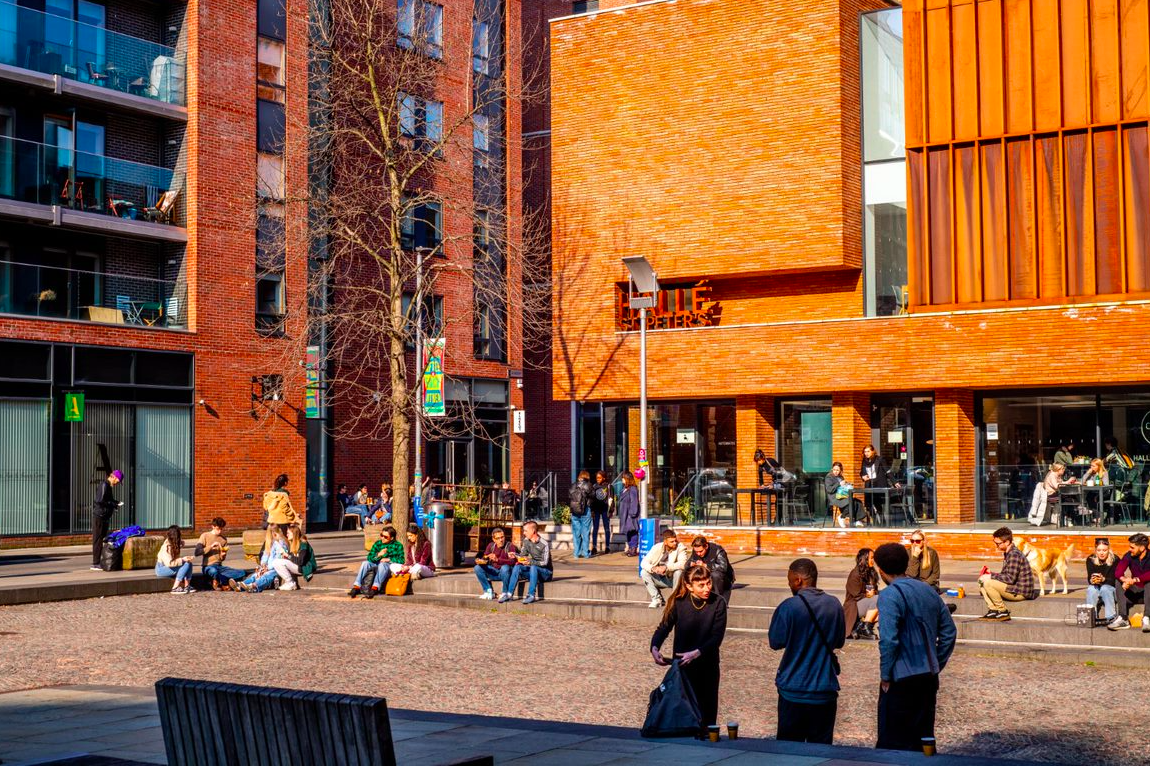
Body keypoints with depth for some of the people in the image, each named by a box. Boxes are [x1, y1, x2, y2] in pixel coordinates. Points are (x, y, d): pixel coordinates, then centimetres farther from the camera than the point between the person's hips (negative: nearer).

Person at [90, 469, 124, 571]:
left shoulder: (109, 487, 18)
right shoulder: (104, 486, -13)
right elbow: (100, 500, -23)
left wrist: (116, 503, 7)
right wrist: (114, 505, -17)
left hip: (105, 517, 10)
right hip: (99, 516, -10)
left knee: (103, 539, 11)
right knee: (98, 540, -7)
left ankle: (98, 562, 16)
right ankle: (95, 563, -5)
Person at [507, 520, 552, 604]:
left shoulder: (544, 544, -18)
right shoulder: (526, 541, 3)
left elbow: (545, 563, -22)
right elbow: (523, 555, 12)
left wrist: (530, 562, -35)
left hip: (546, 572, -6)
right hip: (533, 570, 6)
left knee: (533, 567, -36)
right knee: (517, 567, -18)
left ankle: (531, 596, -38)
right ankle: (508, 594, -24)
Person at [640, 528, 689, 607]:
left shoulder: (680, 548, -13)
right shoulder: (657, 547, -6)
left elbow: (683, 564, -30)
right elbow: (644, 562, -11)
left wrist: (666, 567, -40)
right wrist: (652, 568, -33)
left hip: (673, 579, -3)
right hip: (660, 579, 3)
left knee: (679, 571, -33)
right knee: (643, 572, -17)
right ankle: (657, 599, -13)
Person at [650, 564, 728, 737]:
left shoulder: (718, 603, -10)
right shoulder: (679, 603, -8)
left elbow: (717, 637, -13)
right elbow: (663, 628, -7)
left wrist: (695, 654, -25)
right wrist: (655, 648, -26)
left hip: (708, 666, 0)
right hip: (682, 665, 0)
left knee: (707, 711, 5)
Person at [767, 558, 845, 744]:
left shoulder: (789, 607, -14)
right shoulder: (834, 604, 0)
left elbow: (775, 642, -5)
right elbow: (839, 641, 11)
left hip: (793, 690, -3)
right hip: (825, 689, 3)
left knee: (789, 747, 8)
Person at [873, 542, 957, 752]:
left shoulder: (890, 595, -13)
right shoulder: (928, 591, 10)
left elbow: (888, 640, -21)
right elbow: (949, 632, 13)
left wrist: (885, 676, -11)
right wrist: (935, 665, 17)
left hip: (900, 680, -7)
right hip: (929, 678, 7)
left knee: (893, 743, 0)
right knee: (924, 738, 15)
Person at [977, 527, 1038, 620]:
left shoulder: (1014, 554, -19)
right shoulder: (1007, 553, 12)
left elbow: (1010, 578, -24)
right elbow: (1005, 575, 16)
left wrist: (991, 576, -17)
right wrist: (990, 574, 0)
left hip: (1021, 592, -10)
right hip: (1014, 588, 10)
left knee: (988, 583, -23)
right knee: (981, 581, 7)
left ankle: (1003, 612, -10)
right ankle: (993, 610, 0)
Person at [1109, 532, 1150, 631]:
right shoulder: (1129, 556, -4)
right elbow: (1118, 572, -16)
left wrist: (1135, 580, -42)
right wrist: (1124, 580, -37)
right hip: (1135, 592, 4)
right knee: (1118, 581, -20)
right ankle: (1123, 619, -28)